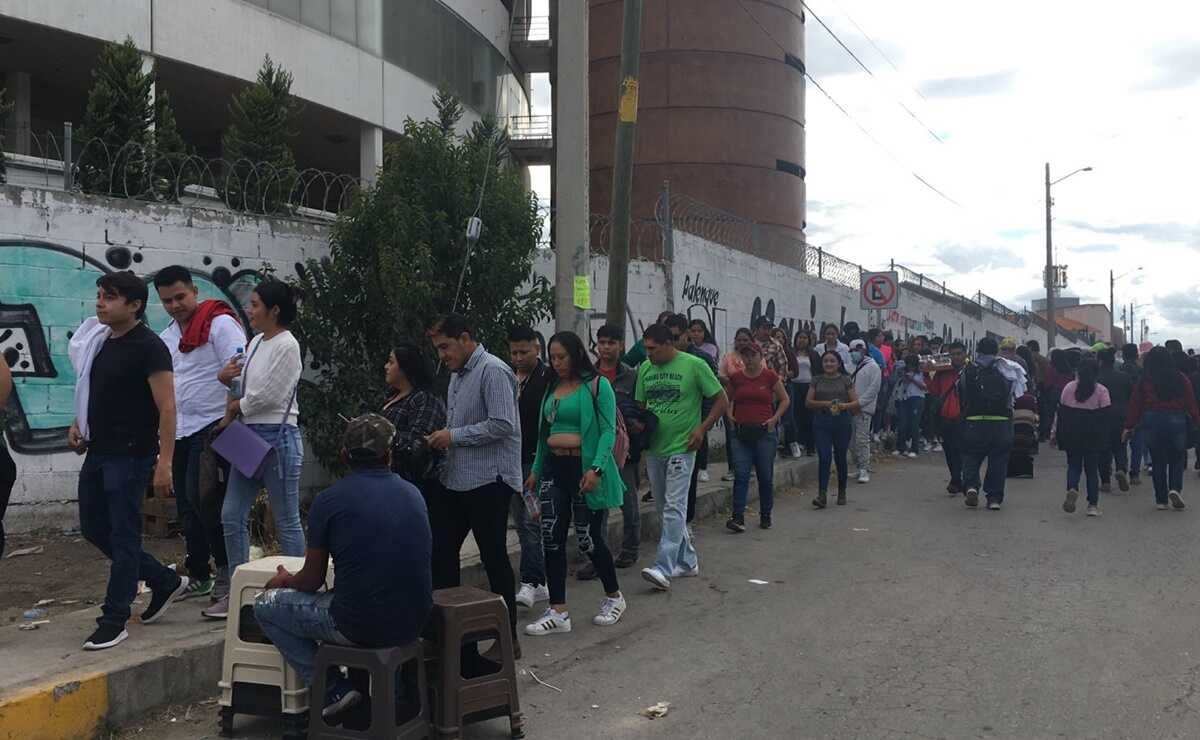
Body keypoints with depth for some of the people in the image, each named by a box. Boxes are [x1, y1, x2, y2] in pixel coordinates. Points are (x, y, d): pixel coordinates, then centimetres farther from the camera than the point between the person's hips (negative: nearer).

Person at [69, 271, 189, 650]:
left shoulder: (149, 347, -13)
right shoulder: (98, 341, 11)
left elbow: (166, 409, -17)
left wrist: (165, 462, -23)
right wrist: (78, 423, 7)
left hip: (130, 454, -9)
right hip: (98, 450, 9)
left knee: (123, 535, -2)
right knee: (93, 527, 14)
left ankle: (114, 621, 8)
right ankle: (165, 582, 27)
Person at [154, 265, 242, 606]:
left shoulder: (219, 323, -8)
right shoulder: (166, 337, 16)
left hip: (212, 425, -8)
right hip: (180, 431, 8)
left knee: (202, 498, -15)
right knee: (187, 505, 11)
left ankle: (226, 567, -1)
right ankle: (198, 576, 21)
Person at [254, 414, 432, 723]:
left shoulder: (329, 500, -8)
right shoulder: (413, 494, 6)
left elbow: (311, 582, 0)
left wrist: (284, 580, 24)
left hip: (360, 627, -5)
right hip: (413, 624, 6)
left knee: (265, 603, 14)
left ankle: (333, 690, 4)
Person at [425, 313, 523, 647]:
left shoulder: (493, 372, -14)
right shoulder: (457, 374, 16)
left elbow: (502, 425, -22)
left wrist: (454, 436, -16)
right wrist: (442, 437, 7)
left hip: (488, 481, -9)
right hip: (457, 479, 9)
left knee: (494, 557, -1)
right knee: (440, 550, 8)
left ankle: (508, 636, 10)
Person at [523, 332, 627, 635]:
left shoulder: (597, 385, -6)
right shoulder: (552, 388, 14)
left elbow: (608, 431, -12)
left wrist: (596, 468, -22)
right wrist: (536, 470, 16)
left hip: (584, 468, -6)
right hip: (554, 468, 6)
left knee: (589, 538, 0)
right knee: (552, 538, 0)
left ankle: (614, 597, 24)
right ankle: (558, 612, 6)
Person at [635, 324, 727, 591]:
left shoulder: (694, 365, -8)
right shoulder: (645, 369, 7)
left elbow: (721, 401, -2)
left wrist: (702, 428, -11)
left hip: (681, 448, -6)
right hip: (653, 449, 6)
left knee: (673, 508, -12)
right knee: (665, 509, 12)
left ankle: (664, 569, -17)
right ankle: (687, 561, 25)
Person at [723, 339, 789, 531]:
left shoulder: (770, 376, -1)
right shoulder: (736, 378, 4)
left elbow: (785, 400, 7)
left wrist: (775, 418, -4)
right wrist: (729, 416, 4)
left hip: (765, 432, -1)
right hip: (740, 432, 1)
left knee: (766, 476, 7)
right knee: (740, 475, -6)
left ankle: (766, 516, 21)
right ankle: (738, 517, -8)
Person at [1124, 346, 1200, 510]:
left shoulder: (1144, 381, -2)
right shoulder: (1181, 379, -1)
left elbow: (1135, 405, 0)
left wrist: (1129, 427, 6)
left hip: (1152, 421, 0)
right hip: (1177, 420, 0)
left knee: (1158, 461, 8)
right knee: (1176, 459, 13)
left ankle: (1161, 500, 10)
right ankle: (1175, 489, -10)